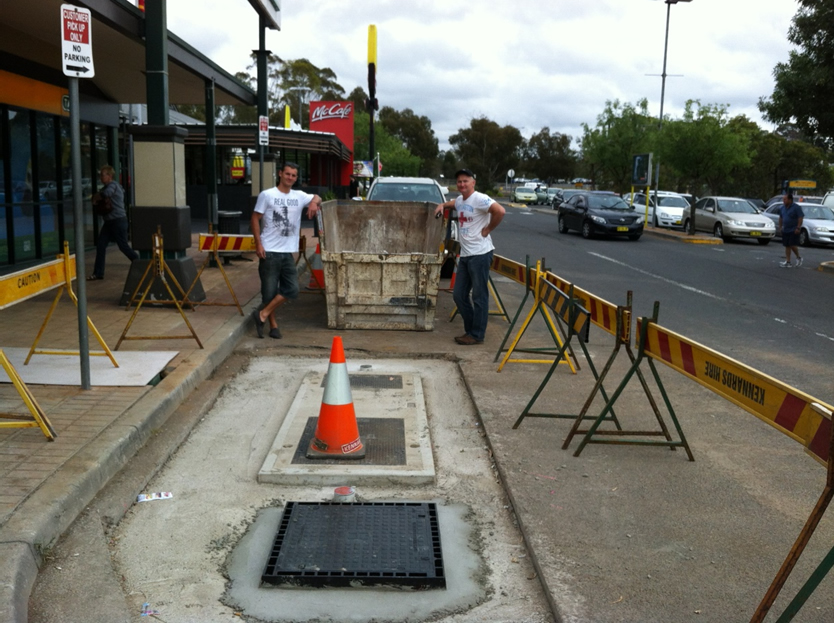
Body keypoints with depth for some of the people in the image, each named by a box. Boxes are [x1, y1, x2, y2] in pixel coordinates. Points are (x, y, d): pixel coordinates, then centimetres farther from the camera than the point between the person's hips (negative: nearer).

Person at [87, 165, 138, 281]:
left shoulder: (113, 185, -12)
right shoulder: (110, 186, 18)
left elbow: (107, 193, -32)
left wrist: (99, 193, -11)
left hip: (118, 220, -10)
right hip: (109, 221, 10)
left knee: (123, 246, -2)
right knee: (100, 245, 3)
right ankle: (98, 273, 5)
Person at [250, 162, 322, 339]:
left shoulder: (300, 196, 9)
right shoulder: (267, 195, -3)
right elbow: (255, 219, -2)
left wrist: (314, 202, -12)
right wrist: (258, 243, -11)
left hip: (288, 252, 5)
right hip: (269, 252, -4)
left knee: (292, 289, -3)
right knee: (269, 291, 1)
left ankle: (263, 314, 7)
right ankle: (273, 324, 16)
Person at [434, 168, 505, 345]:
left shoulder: (480, 199, -13)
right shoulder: (459, 200, 14)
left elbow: (500, 211, -26)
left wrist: (488, 229, -17)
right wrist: (443, 205, 20)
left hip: (480, 254, -9)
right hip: (465, 255, 9)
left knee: (479, 296, -2)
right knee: (459, 295, 12)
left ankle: (477, 335, 4)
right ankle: (471, 330, 23)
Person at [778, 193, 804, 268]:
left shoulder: (796, 207, -11)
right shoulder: (783, 207, 9)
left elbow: (800, 218, -14)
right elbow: (780, 217, 22)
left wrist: (798, 228, -20)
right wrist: (780, 226, 16)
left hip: (794, 230, -6)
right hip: (785, 230, 6)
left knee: (792, 245, -11)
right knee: (787, 246, 6)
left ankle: (798, 258, 12)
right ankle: (788, 262, 9)